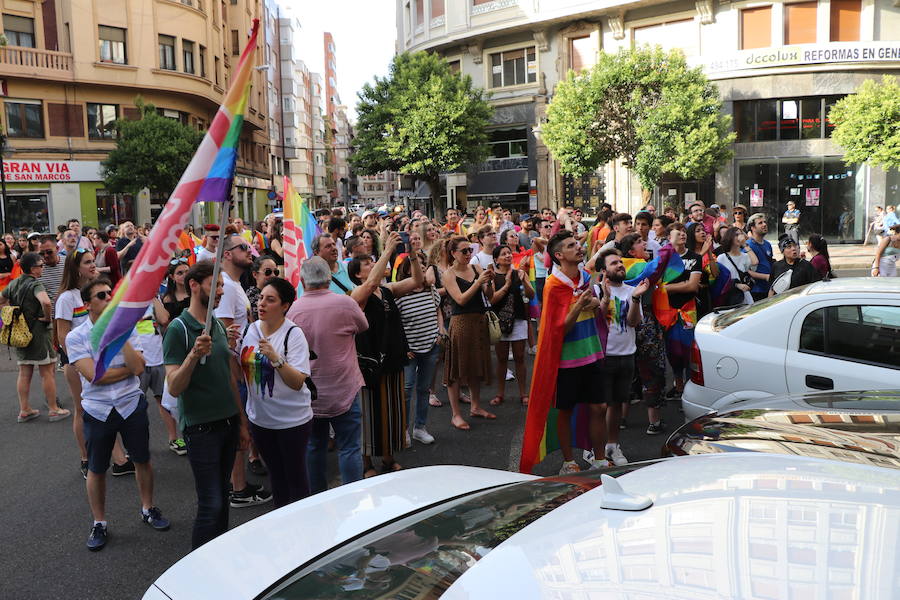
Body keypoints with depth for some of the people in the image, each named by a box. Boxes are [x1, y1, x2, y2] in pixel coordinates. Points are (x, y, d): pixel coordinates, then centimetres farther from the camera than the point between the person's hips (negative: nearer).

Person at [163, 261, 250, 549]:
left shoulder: (218, 326, 10)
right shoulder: (178, 328, -11)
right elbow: (174, 387, -17)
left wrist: (242, 423, 17)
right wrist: (193, 355, -33)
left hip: (228, 422, 7)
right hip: (201, 427, -7)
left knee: (221, 498, 15)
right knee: (211, 504, -5)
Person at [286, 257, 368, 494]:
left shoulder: (293, 309, -5)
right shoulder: (344, 302, -13)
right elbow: (363, 326, 7)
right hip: (343, 388, -3)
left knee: (314, 446, 16)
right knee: (349, 448, 4)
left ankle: (317, 498, 27)